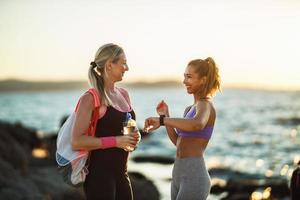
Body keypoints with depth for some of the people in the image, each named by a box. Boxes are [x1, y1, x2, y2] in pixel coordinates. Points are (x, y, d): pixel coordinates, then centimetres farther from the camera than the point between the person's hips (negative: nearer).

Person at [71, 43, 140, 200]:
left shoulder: (123, 94, 11)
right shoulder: (91, 98, -11)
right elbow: (76, 142, -19)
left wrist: (134, 137, 4)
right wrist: (115, 141, -21)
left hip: (121, 173, 8)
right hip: (99, 173, -7)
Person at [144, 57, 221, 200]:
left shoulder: (206, 105, -11)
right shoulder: (190, 109, 17)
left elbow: (197, 124, -35)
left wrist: (161, 120, -31)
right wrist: (165, 116, 15)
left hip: (194, 177, -9)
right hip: (179, 175, 9)